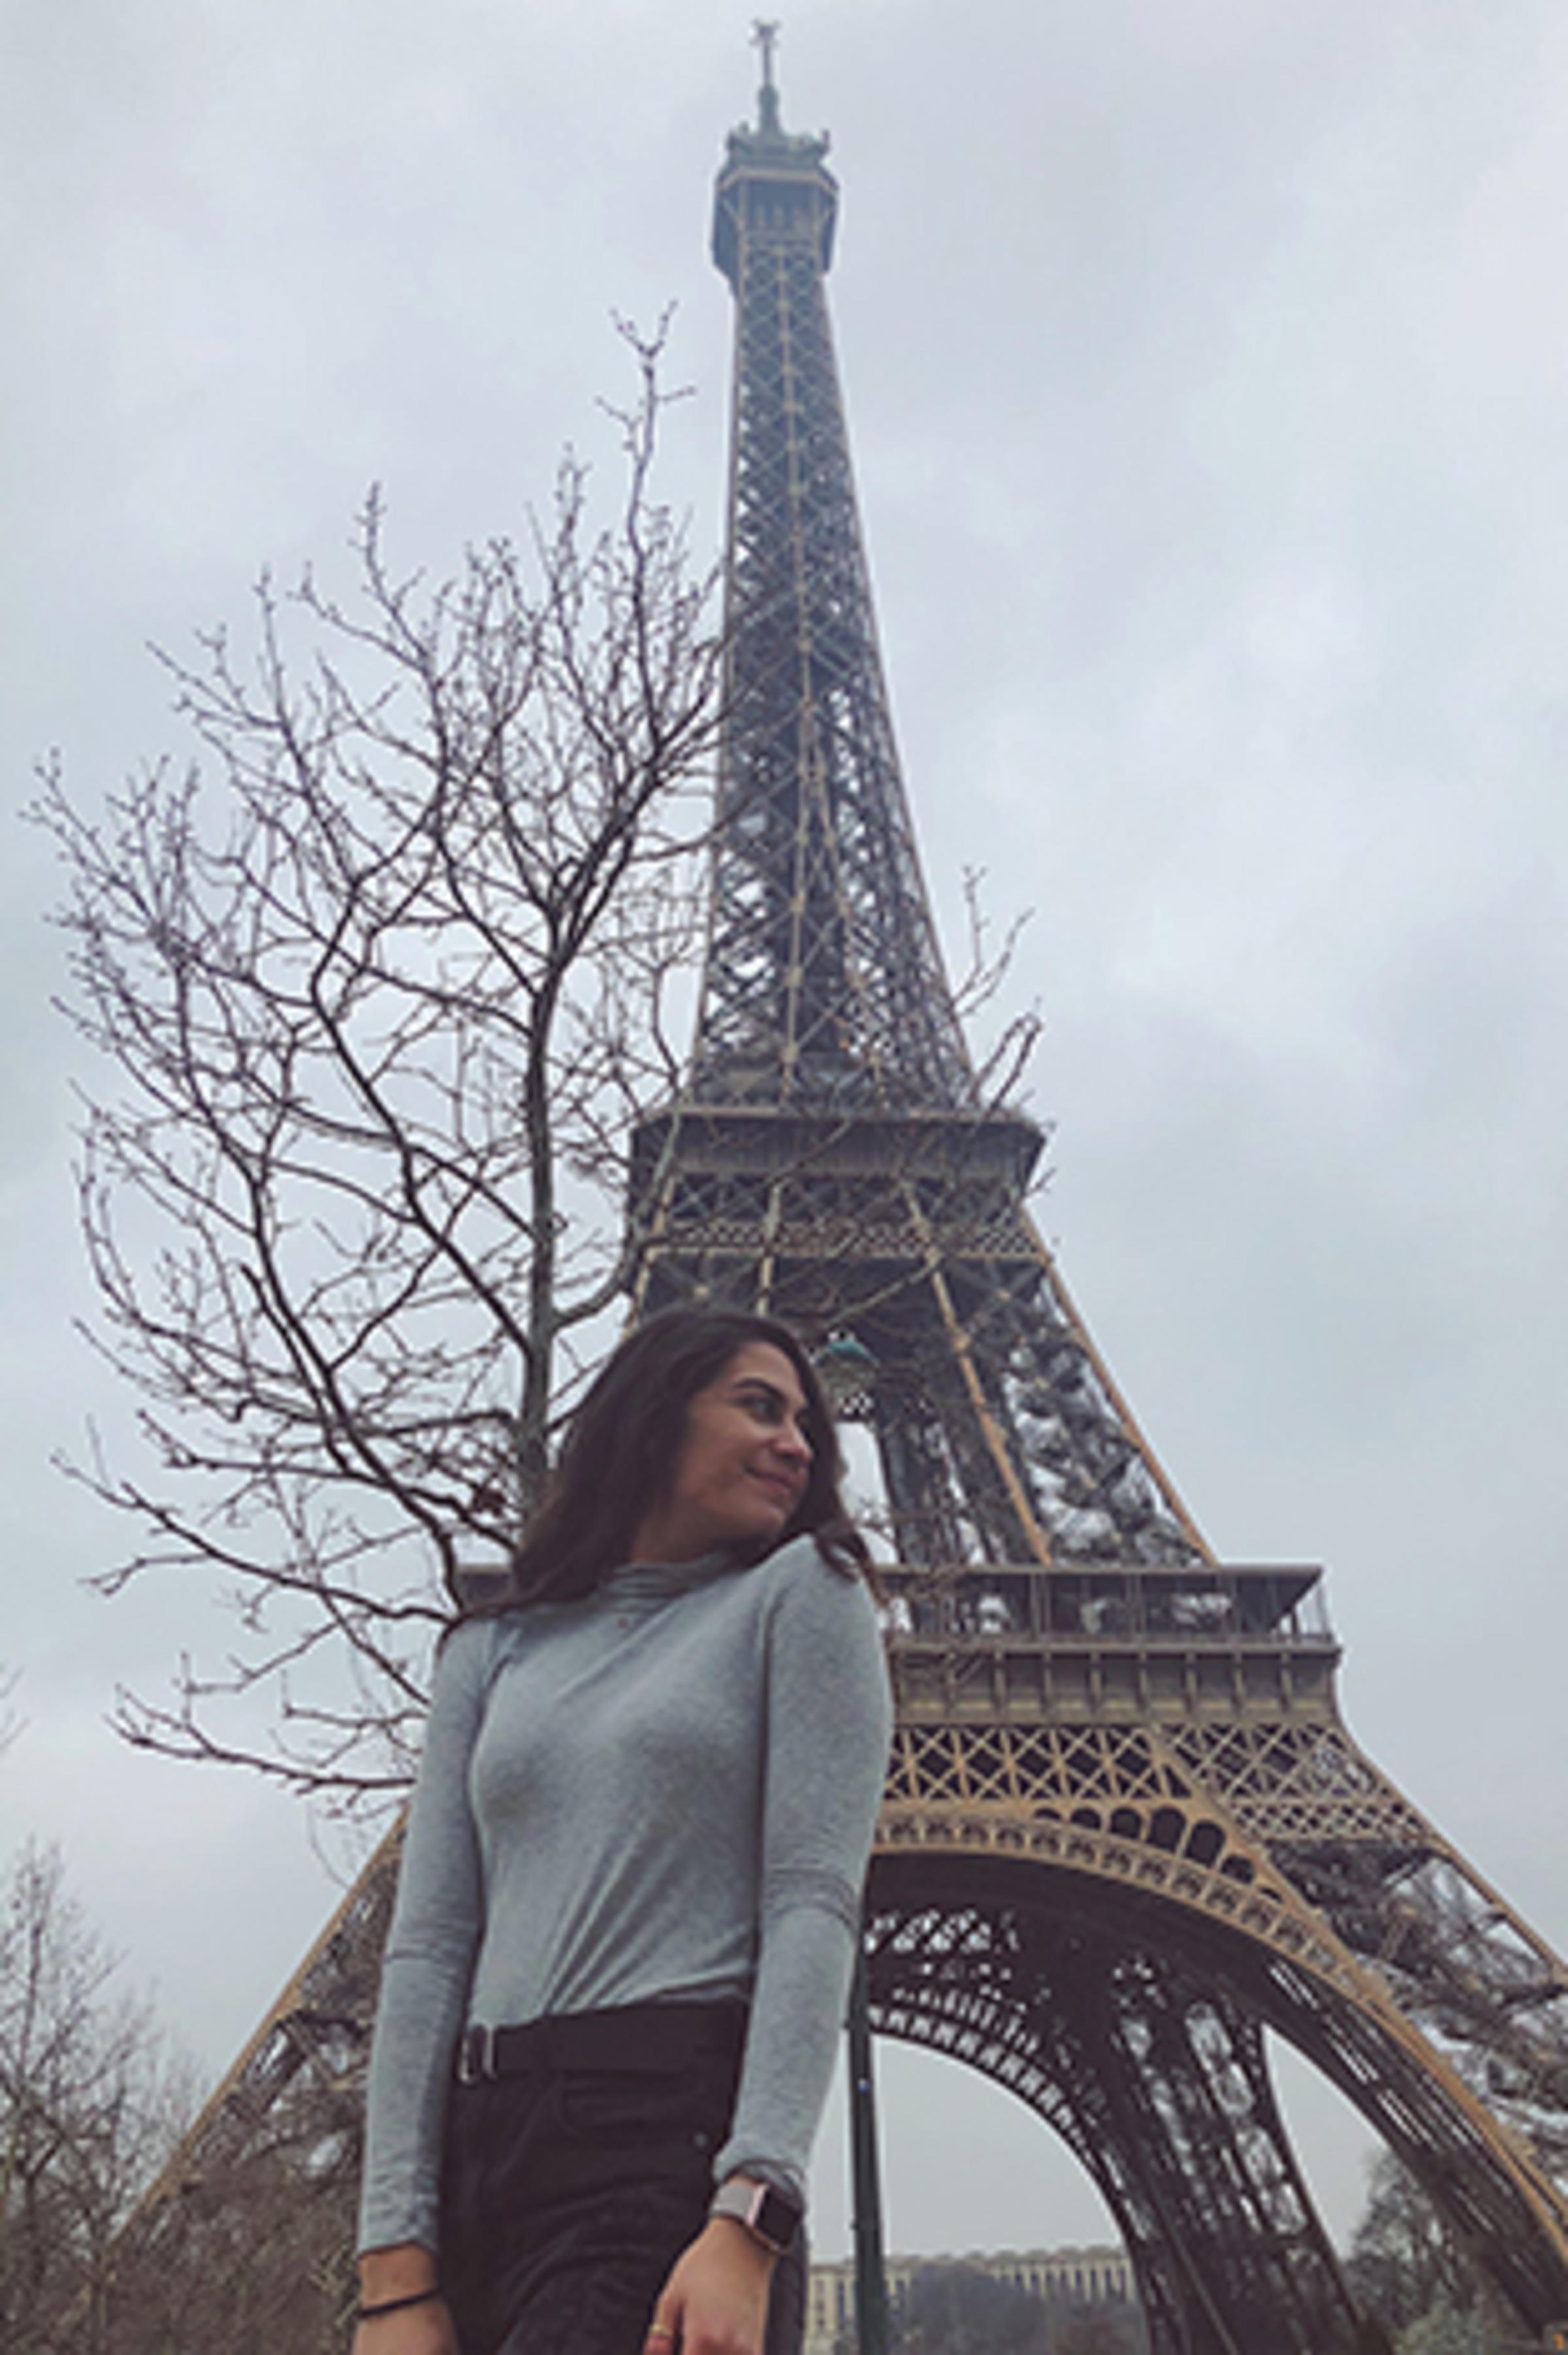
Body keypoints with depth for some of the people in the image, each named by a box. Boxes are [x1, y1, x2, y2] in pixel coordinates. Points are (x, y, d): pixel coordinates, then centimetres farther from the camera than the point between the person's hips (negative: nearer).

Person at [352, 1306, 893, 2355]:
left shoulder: (802, 1593, 4)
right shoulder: (493, 1653, 14)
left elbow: (815, 1903, -6)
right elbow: (429, 1945, 7)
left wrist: (749, 2225, -16)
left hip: (674, 2129, -4)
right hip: (480, 2142, 4)